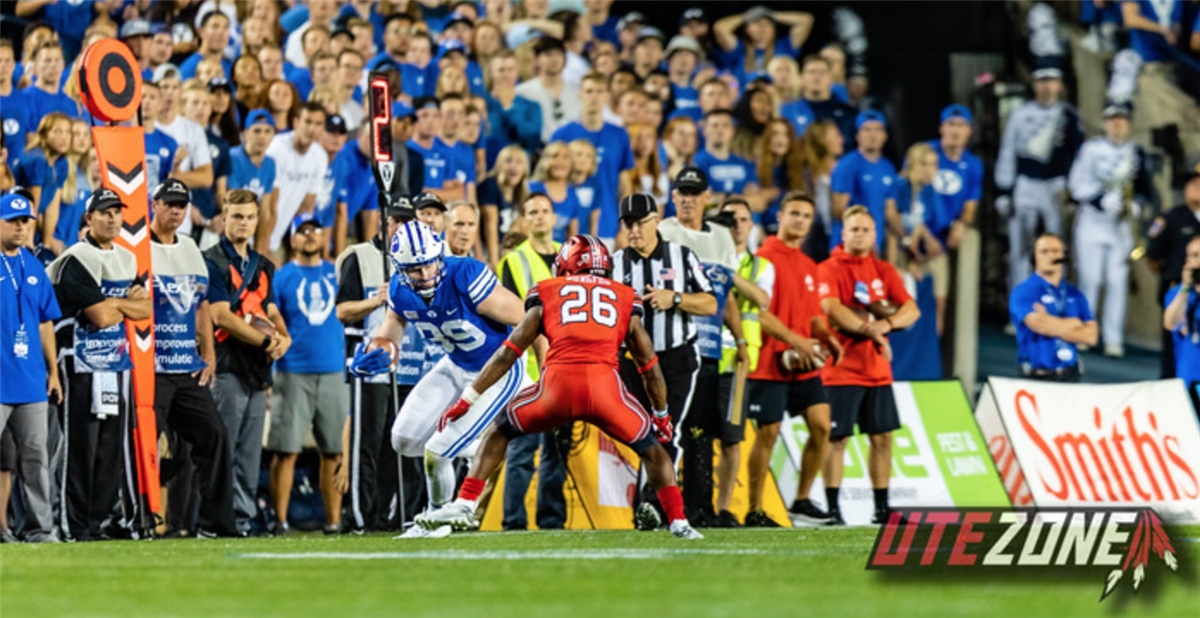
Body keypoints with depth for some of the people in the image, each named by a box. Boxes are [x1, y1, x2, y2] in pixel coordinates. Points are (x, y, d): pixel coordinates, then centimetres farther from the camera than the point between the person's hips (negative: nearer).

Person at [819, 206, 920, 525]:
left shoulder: (884, 271, 14)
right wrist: (870, 329, -18)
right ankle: (832, 508, -4)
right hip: (842, 368, -6)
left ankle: (881, 507, 14)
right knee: (837, 438, -6)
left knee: (882, 437, 7)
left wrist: (886, 324, -14)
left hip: (877, 368, 6)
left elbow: (911, 310, 5)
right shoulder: (829, 269, -3)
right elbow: (833, 310, -18)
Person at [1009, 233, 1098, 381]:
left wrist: (1051, 325, -6)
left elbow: (1090, 336, 5)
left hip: (1070, 375, 4)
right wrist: (1074, 323, 1)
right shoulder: (1023, 292, 1)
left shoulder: (1075, 295, 15)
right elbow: (1038, 324, -15)